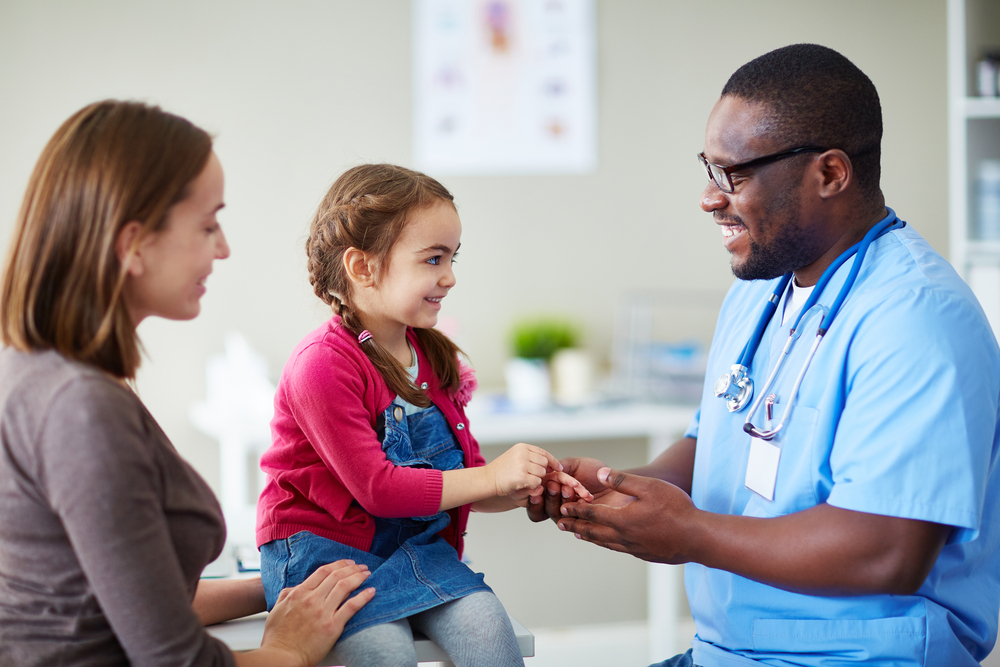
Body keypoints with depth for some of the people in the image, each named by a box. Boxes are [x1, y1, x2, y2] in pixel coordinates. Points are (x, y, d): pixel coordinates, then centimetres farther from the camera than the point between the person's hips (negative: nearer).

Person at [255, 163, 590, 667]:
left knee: (485, 625, -20)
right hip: (324, 546, -6)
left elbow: (461, 480, 14)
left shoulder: (432, 356, 10)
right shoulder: (323, 364, -16)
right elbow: (376, 487, -21)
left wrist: (526, 488, -7)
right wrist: (491, 477, -20)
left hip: (415, 545, 6)